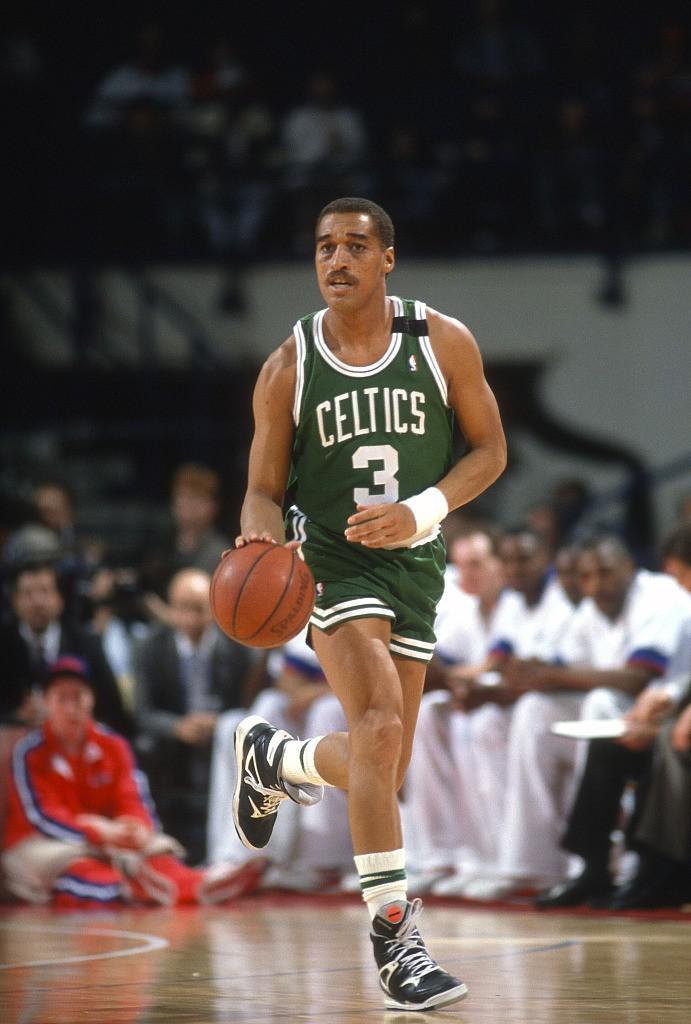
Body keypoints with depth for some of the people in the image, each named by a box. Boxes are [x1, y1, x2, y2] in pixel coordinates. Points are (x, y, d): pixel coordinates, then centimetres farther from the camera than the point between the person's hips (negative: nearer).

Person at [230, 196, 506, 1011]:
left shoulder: (444, 343, -4)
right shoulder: (288, 369, -5)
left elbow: (489, 449, 2)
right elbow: (265, 487, 2)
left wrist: (421, 513, -15)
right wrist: (260, 534, -22)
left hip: (413, 562, 3)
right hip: (330, 560, -3)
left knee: (381, 769, 8)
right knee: (379, 727, -24)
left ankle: (270, 758, 42)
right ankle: (394, 935, -20)